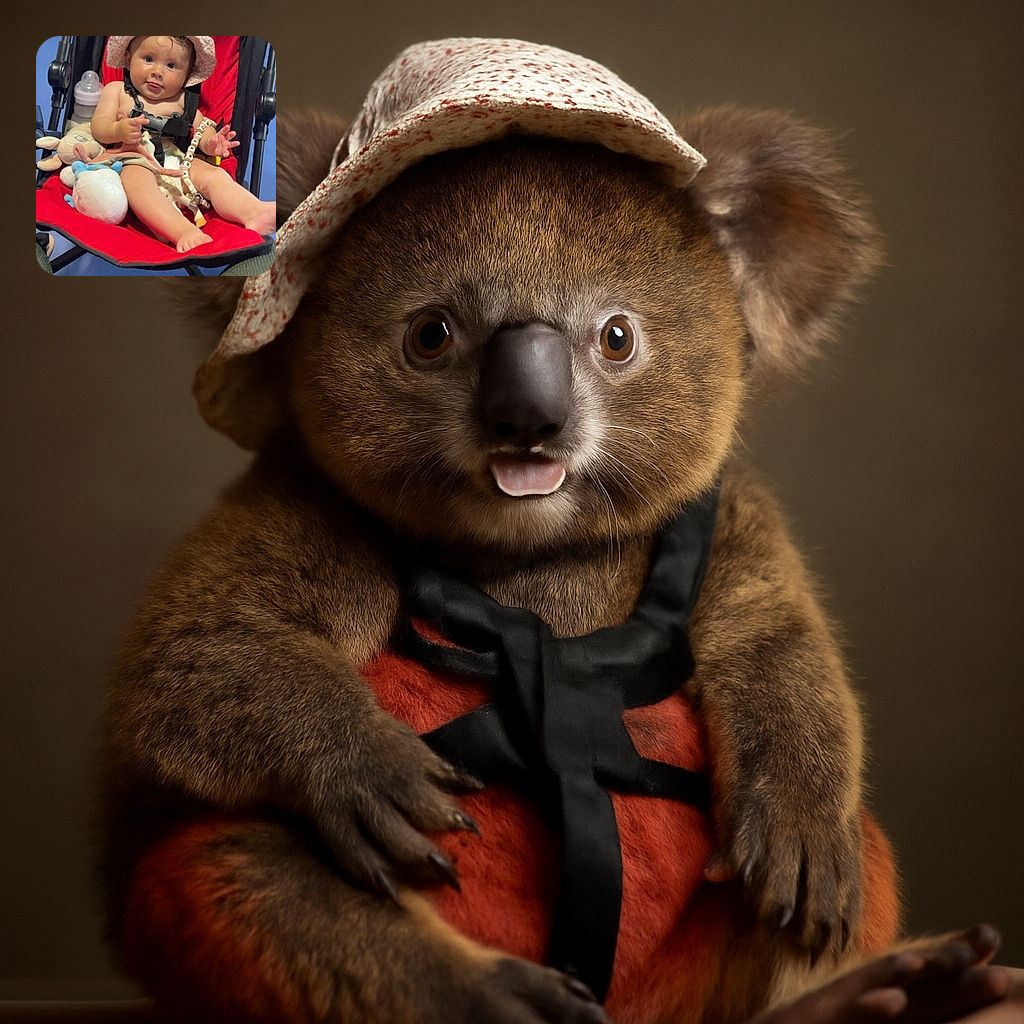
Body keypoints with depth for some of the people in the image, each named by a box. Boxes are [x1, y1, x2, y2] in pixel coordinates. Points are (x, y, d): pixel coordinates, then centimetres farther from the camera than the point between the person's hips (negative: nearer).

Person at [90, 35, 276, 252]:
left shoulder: (183, 101, 24)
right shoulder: (116, 91, 17)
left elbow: (202, 128, 18)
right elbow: (98, 126, 7)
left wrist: (210, 143, -9)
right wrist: (119, 131, -18)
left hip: (180, 164, 4)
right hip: (137, 162, -4)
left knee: (214, 175, -22)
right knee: (135, 178, -37)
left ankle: (255, 212, -49)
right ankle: (183, 231, -59)